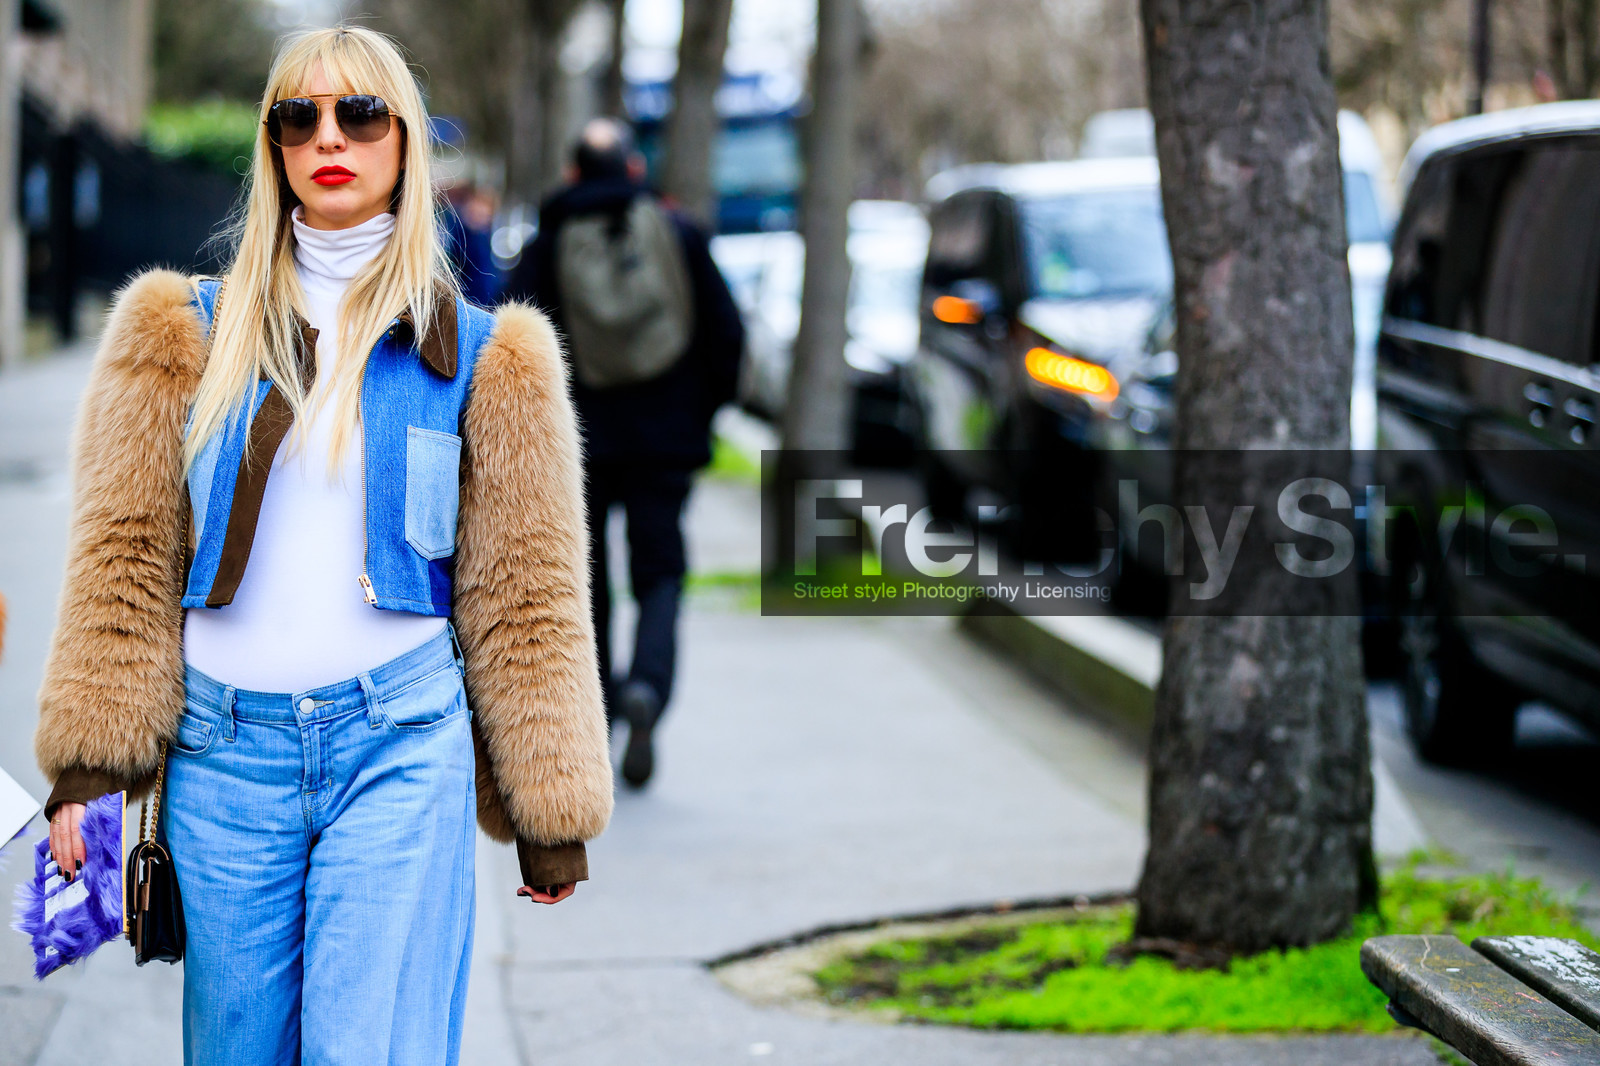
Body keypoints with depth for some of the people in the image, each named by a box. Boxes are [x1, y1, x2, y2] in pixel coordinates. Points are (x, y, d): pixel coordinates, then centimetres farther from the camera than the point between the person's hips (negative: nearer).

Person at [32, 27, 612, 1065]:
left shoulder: (480, 354, 8)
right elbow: (125, 556, 7)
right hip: (224, 746, 2)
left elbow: (523, 591, 8)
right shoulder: (187, 334, 11)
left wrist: (551, 816, 6)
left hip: (400, 744, -2)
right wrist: (89, 767, -3)